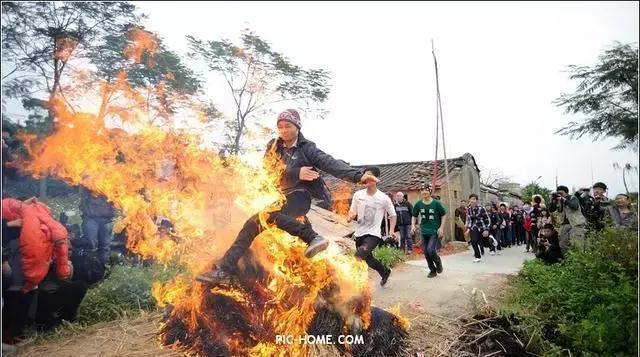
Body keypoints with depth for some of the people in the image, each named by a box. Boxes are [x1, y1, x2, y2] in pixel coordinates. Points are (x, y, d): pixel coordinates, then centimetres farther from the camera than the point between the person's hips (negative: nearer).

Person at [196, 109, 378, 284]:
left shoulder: (307, 148, -7)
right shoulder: (273, 146, 6)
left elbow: (330, 163, -19)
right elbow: (269, 170, -7)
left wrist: (358, 175, -34)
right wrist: (296, 173, -22)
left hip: (300, 196, -6)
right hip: (280, 197, 6)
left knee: (270, 216, -33)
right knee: (253, 224, -4)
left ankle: (314, 238, -30)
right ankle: (224, 269, -2)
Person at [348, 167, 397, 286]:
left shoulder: (384, 198, -8)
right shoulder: (358, 194, -1)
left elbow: (393, 215, 5)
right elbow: (352, 211, 7)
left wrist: (392, 230, -5)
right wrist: (351, 216, -16)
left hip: (373, 234, -5)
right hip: (359, 233, 5)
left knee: (358, 257, -25)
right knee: (368, 259, 21)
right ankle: (385, 272, 49)